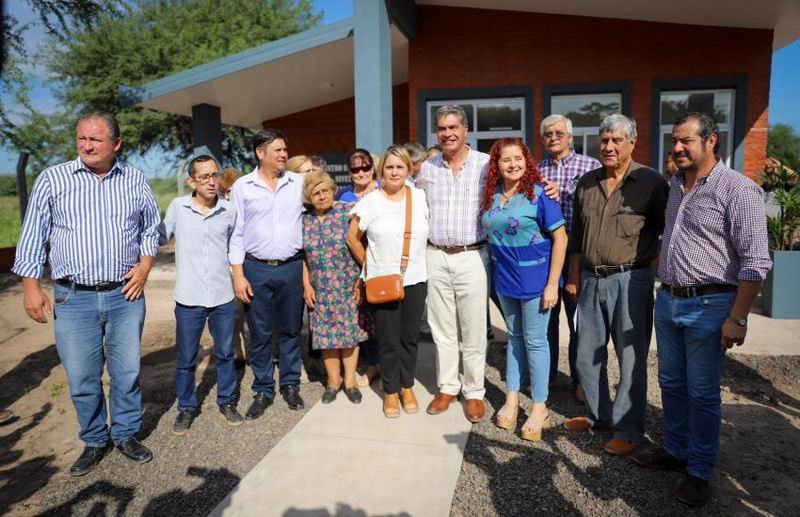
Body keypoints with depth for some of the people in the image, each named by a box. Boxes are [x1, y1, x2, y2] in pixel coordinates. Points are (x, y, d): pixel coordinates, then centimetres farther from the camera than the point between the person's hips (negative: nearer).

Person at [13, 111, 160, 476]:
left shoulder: (136, 180, 4)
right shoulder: (52, 179, 0)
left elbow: (151, 228, 14)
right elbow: (33, 237, 3)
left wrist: (145, 264, -1)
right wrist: (31, 287, -1)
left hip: (126, 294, 1)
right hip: (73, 298, 0)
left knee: (127, 371, 9)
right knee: (81, 377, 7)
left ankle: (126, 434, 28)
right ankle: (94, 441, 27)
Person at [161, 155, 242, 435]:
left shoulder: (229, 210, -1)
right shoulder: (177, 207, -4)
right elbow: (161, 238, 6)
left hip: (223, 297, 1)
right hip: (188, 298, -1)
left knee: (225, 354, 14)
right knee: (185, 358, 11)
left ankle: (227, 401, 32)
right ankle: (186, 407, 30)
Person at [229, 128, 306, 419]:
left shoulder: (298, 183, 4)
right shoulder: (242, 187, 2)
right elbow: (236, 233, 2)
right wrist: (238, 275, -3)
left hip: (292, 267, 1)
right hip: (256, 269, -1)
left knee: (291, 329, 11)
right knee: (260, 334, 7)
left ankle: (290, 385, 26)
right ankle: (263, 390, 22)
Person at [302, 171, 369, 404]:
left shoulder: (347, 212, -6)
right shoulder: (304, 220, 3)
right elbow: (301, 256, 7)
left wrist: (362, 278, -9)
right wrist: (306, 285, 2)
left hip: (348, 286, -2)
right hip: (320, 290, 2)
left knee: (350, 331, 6)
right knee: (326, 333, 8)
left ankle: (350, 380, 21)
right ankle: (333, 379, 25)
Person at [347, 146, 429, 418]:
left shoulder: (421, 197, 0)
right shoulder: (370, 202, -6)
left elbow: (431, 231, 10)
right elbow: (352, 238, 3)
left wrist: (418, 261, 6)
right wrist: (369, 264, 5)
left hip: (415, 280, 2)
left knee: (410, 337, 12)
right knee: (388, 340, 8)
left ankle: (407, 387, 31)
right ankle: (391, 391, 25)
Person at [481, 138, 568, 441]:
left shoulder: (539, 193, -11)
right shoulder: (491, 196, 3)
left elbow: (560, 238, -12)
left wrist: (552, 284, -16)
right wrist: (494, 274, 5)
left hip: (535, 278, -5)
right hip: (505, 279, 5)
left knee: (534, 341, 4)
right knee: (514, 337, 16)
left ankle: (540, 408, 19)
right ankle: (512, 399, 29)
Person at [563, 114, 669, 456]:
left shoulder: (651, 182, -4)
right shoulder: (586, 183, 10)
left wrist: (655, 266, -7)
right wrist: (573, 276, 12)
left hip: (630, 280, -5)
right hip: (591, 280, 5)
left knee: (631, 358, 3)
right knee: (587, 355, 14)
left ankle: (628, 429, 18)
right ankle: (597, 414, 33)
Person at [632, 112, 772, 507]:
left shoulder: (738, 189, -12)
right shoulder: (676, 185, 10)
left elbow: (755, 261, -15)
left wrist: (737, 318, -17)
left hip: (708, 305, -7)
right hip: (667, 300, 7)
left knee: (702, 393, 5)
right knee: (671, 383, 16)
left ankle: (699, 471, 22)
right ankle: (675, 451, 34)